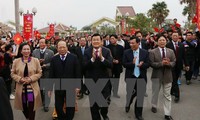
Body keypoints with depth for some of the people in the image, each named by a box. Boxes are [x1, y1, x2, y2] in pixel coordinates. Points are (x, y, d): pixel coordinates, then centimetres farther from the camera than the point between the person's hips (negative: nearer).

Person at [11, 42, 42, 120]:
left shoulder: (35, 60, -2)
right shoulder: (16, 61, 0)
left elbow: (39, 73, 0)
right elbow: (13, 74, 4)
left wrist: (31, 79, -14)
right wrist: (20, 79, -13)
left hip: (32, 87, -1)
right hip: (21, 88, 2)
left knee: (31, 107, -2)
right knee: (23, 107, 14)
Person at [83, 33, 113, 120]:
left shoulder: (107, 51, -6)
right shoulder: (87, 52, -6)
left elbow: (110, 65, -17)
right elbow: (85, 66, -15)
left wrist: (102, 58, -32)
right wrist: (92, 58, -31)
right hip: (91, 81, 0)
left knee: (106, 102, 7)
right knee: (93, 104, 12)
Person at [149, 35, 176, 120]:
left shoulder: (171, 51, 4)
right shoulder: (152, 52, -6)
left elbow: (174, 62, -1)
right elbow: (151, 64, -14)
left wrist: (169, 63, -23)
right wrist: (161, 63, -25)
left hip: (168, 76, 2)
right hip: (157, 76, -1)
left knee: (167, 95, 4)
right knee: (155, 93, 18)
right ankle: (154, 106, 42)